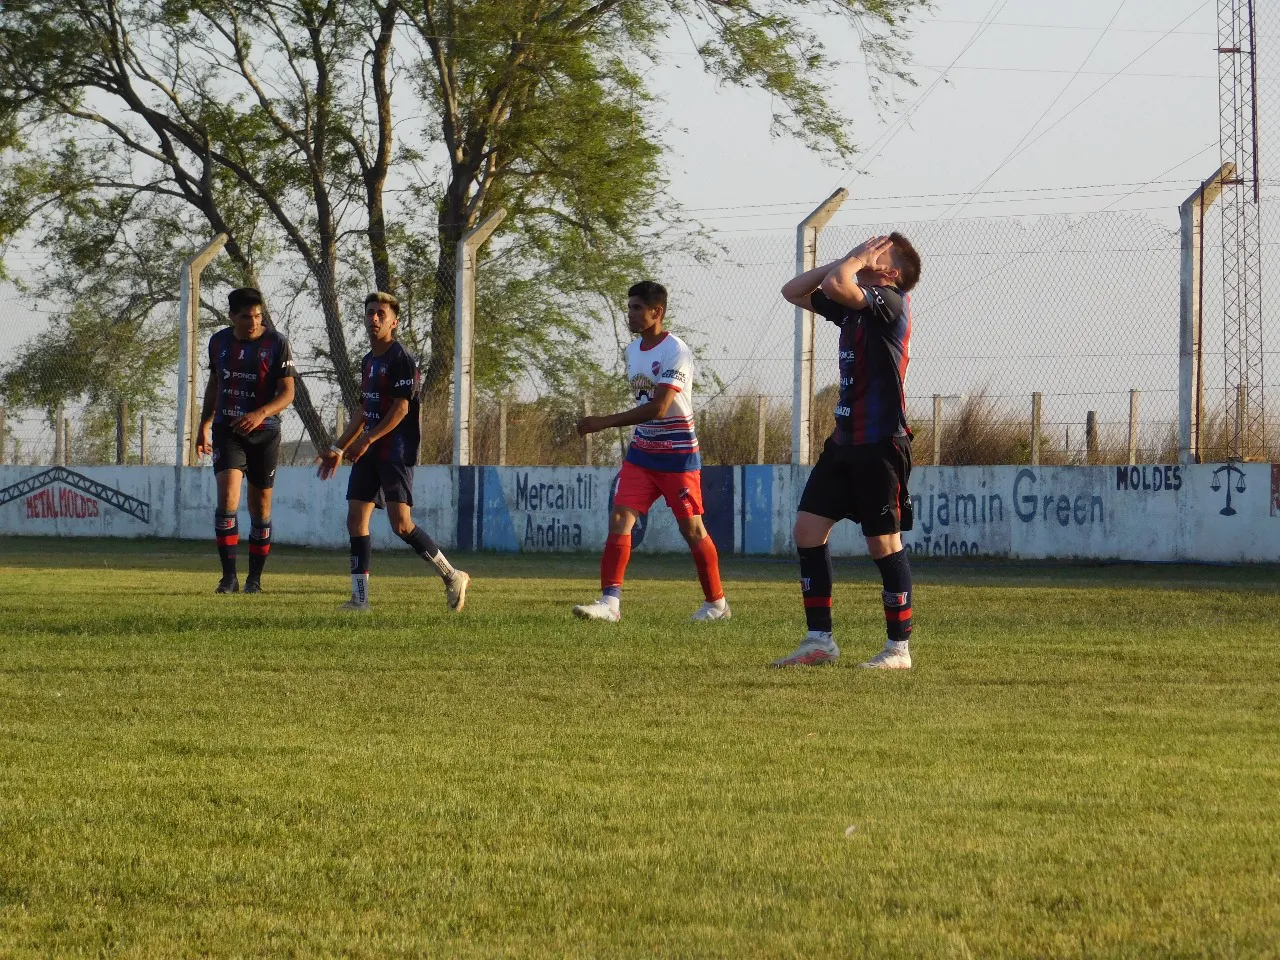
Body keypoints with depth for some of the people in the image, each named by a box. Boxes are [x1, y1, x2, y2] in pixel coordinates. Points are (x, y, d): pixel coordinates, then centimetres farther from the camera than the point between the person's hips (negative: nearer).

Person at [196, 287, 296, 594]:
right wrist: (204, 426, 17)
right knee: (227, 497, -17)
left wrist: (261, 413, -27)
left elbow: (287, 392, -10)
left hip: (264, 433, -1)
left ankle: (255, 578, 18)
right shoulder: (219, 342, 4)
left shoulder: (276, 343, -7)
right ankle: (229, 576, -17)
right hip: (227, 431, 1)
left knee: (261, 506, 6)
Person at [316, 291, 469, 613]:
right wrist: (338, 448, 22)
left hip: (396, 451, -9)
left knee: (400, 523, -15)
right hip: (368, 454, 9)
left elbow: (401, 408, -17)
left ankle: (452, 577, -2)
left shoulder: (401, 359, -10)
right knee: (356, 518, 1)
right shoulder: (368, 361, 17)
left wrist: (367, 439, -22)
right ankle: (360, 597, 3)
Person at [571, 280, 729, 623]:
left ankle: (716, 603, 18)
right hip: (641, 452, 7)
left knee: (691, 528, 1)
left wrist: (604, 423, -27)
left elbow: (658, 407, -26)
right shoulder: (632, 351, 9)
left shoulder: (676, 352, -17)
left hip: (678, 453, -7)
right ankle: (610, 601, -17)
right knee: (620, 518, -10)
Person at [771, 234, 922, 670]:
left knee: (883, 542, -4)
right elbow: (794, 291, 21)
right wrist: (848, 260, 11)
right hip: (845, 439, 9)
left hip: (880, 444, -9)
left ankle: (899, 647, 5)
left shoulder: (890, 300, -12)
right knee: (808, 527, 3)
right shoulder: (852, 303, 14)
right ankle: (819, 640, 6)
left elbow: (835, 284, -28)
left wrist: (856, 261, -7)